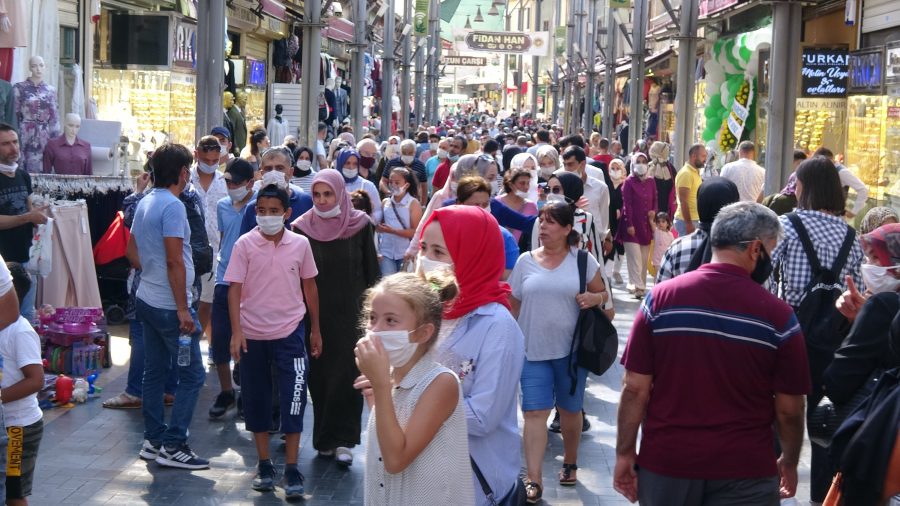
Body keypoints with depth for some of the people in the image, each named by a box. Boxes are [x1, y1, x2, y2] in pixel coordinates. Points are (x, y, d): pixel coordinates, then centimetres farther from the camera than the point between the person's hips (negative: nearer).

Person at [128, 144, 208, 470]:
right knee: (192, 374, -3)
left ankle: (153, 439, 19)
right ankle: (173, 446, -4)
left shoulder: (144, 203, 9)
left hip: (147, 300, 9)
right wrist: (183, 309, -20)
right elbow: (175, 261, -22)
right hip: (169, 305, -9)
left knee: (154, 371, 13)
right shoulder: (173, 206, -18)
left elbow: (133, 254, 17)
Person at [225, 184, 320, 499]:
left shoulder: (300, 244, -2)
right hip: (253, 334, 0)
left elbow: (309, 286, 9)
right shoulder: (245, 245, -6)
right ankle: (264, 464, 23)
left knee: (293, 398, -4)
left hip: (289, 332, 0)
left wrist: (315, 330, 11)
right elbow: (234, 289, -6)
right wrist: (236, 331, -15)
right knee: (256, 398, 9)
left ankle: (291, 470, 4)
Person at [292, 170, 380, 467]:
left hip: (351, 312, -1)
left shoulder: (360, 225, -2)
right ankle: (325, 439, 15)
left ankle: (342, 440, 0)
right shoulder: (303, 228, -1)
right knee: (319, 376, 5)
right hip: (317, 315, 1)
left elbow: (371, 271, 3)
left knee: (346, 375, -5)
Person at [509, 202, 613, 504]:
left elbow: (604, 294, 6)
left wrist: (595, 298, -17)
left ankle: (570, 463, 36)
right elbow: (513, 305, 8)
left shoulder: (582, 259, -2)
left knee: (570, 409, 14)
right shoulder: (526, 261, 2)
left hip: (571, 349, 0)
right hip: (533, 350, 1)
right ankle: (534, 480, -7)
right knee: (534, 413, -6)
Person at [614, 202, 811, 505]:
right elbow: (789, 409, -3)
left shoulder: (660, 299, -6)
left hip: (665, 464, 2)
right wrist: (789, 462, 13)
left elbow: (635, 389, -6)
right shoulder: (777, 316, -9)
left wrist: (625, 454, 4)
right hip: (744, 474, -2)